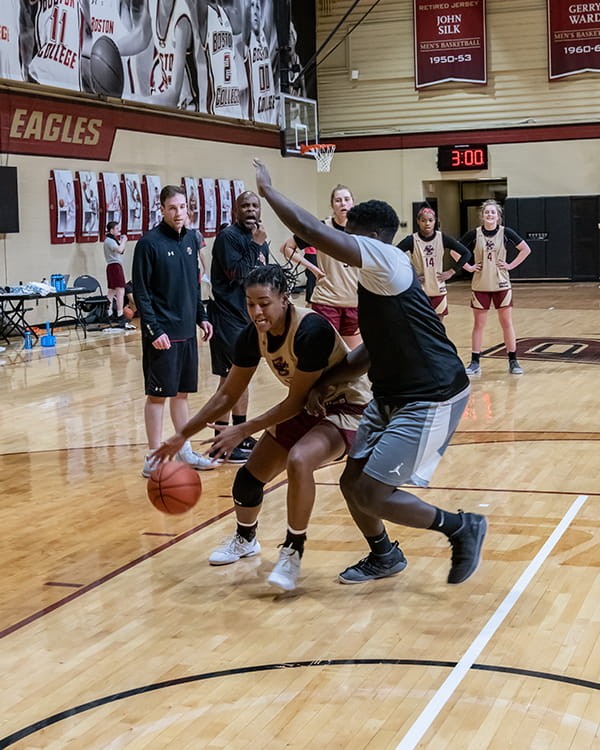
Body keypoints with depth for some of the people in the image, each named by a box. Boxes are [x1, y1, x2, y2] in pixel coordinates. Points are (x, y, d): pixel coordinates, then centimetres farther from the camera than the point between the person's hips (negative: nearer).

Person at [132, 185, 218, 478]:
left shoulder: (191, 239, 9)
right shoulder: (149, 243, -11)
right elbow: (140, 292, -12)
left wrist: (201, 317, 13)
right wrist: (154, 330, -17)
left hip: (187, 331, 7)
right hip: (162, 333, -7)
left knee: (182, 392, 14)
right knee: (157, 394, -1)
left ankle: (184, 450, 24)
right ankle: (154, 458, 6)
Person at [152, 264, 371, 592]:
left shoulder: (312, 330, -32)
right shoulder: (253, 335, -11)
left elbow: (295, 402, -24)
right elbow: (228, 394, 1)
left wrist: (242, 431, -22)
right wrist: (183, 435, -1)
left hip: (346, 406, -7)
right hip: (306, 407, 7)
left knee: (299, 460, -34)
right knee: (249, 476, 6)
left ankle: (292, 552, -14)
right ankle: (245, 539, 39)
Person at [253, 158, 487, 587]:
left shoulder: (387, 259, -16)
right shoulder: (377, 279, 14)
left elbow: (312, 230, -23)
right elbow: (373, 352, 20)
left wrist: (269, 191, -10)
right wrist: (324, 384, 14)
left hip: (430, 400, -10)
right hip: (393, 395, 10)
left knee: (371, 495, -9)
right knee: (353, 482, 13)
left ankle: (462, 528, 9)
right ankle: (384, 557, 36)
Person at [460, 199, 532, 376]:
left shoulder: (505, 232, -5)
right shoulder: (474, 234, -5)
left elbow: (526, 249, 0)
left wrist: (511, 265, -7)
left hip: (501, 285, 0)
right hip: (480, 286, 0)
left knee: (507, 323, 4)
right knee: (478, 324, 5)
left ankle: (513, 361, 11)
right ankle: (475, 363, 11)